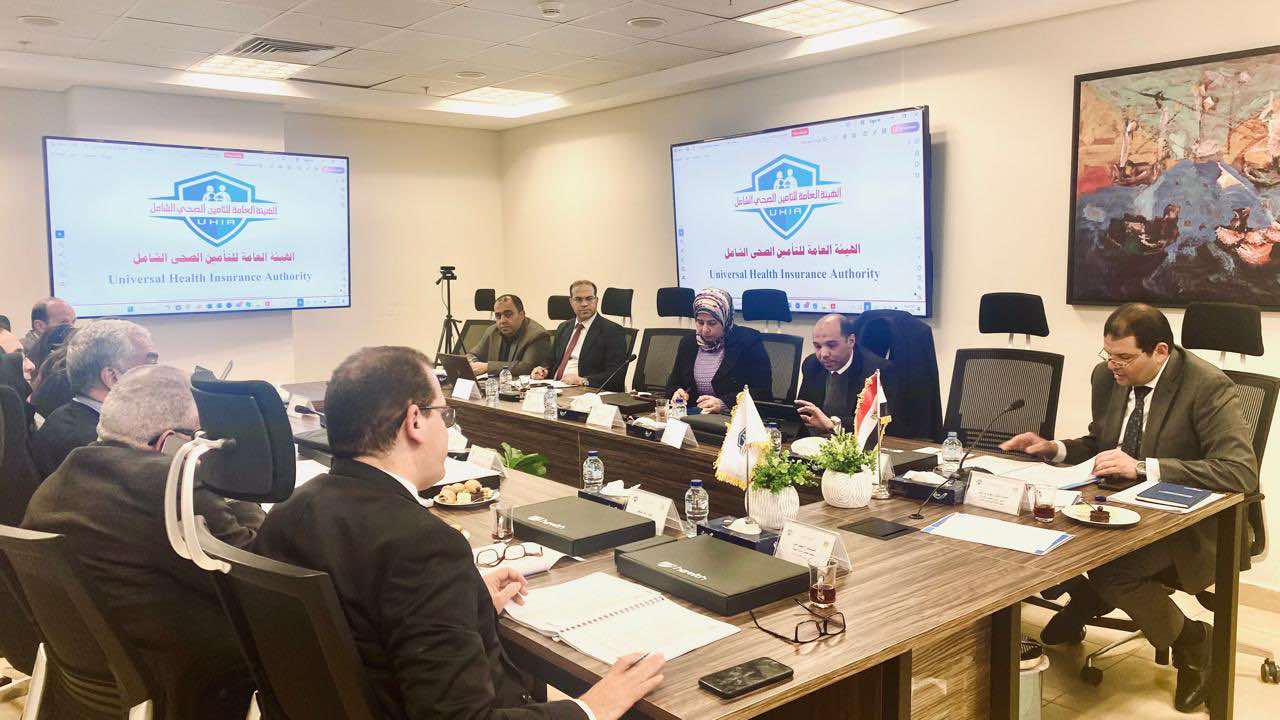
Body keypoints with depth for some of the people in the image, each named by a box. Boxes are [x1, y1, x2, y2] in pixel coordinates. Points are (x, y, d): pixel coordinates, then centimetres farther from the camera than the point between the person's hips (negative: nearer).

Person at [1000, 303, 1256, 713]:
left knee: (1109, 568, -30)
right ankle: (1083, 602, 13)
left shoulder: (1209, 387, -19)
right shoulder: (1107, 377, 0)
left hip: (1189, 525, -6)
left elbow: (1241, 472, -29)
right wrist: (1053, 448, -5)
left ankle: (1191, 641, 0)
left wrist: (1142, 467, -34)